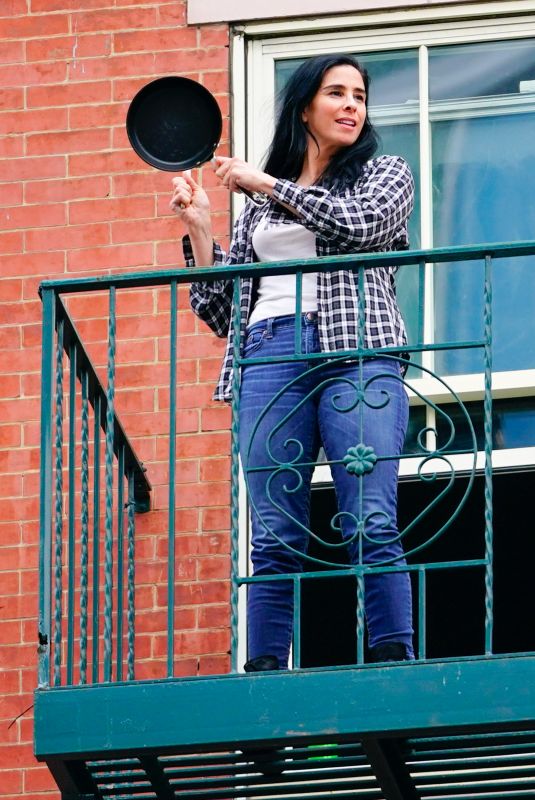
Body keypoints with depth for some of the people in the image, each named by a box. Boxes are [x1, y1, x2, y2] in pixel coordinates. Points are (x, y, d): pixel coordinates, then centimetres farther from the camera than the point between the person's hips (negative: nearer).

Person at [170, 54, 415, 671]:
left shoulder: (386, 175, 18)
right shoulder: (258, 207, 24)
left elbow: (359, 226, -5)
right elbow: (221, 310, 22)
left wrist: (268, 183, 2)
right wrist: (198, 228, 11)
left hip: (358, 351, -2)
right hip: (269, 359, 2)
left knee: (372, 527, -14)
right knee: (275, 538, -5)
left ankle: (394, 667, -16)